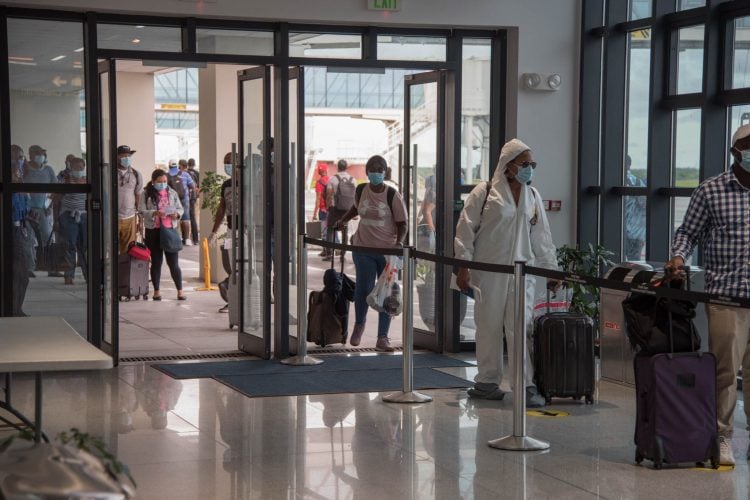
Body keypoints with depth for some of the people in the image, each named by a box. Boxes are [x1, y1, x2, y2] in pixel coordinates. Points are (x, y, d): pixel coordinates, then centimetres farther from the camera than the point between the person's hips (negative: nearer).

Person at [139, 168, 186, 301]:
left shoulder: (172, 193, 8)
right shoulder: (147, 194, 0)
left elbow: (180, 208, 12)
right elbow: (142, 211, -6)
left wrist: (177, 214, -10)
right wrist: (155, 213, -22)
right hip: (153, 231, -1)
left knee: (174, 262, 0)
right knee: (156, 262, 7)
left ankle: (180, 291, 6)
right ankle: (156, 291, 16)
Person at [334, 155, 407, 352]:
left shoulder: (392, 195, -9)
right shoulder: (361, 191, 2)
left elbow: (402, 224, -6)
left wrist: (399, 242, -21)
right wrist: (343, 220, 17)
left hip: (388, 251, -2)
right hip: (363, 248, 2)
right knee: (364, 289, 0)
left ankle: (382, 337, 9)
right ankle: (359, 324, 29)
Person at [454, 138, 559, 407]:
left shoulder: (532, 196, 11)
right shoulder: (484, 192, -3)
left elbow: (541, 235, 15)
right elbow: (465, 229, -3)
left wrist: (551, 269, 13)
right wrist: (463, 266, -8)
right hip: (488, 272, -3)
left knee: (520, 328, -4)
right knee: (488, 328, 5)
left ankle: (526, 386, -4)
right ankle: (488, 382, 18)